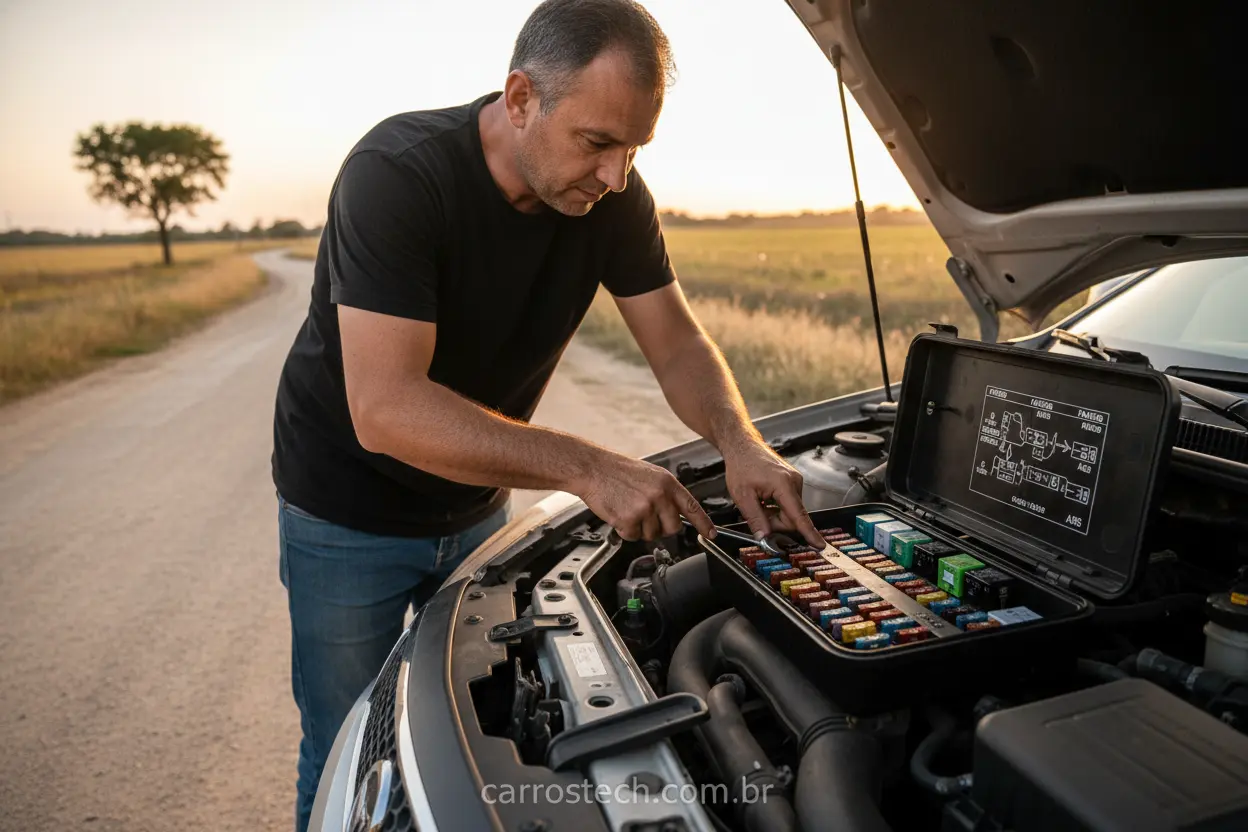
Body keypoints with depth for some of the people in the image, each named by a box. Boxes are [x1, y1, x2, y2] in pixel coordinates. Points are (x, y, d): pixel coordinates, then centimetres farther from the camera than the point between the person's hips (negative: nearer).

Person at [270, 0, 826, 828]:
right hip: (350, 515, -4)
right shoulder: (398, 174, -30)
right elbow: (385, 408, -37)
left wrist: (740, 442, -27)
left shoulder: (613, 195, -13)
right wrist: (586, 467, -40)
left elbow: (679, 346, -7)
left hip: (476, 506, 5)